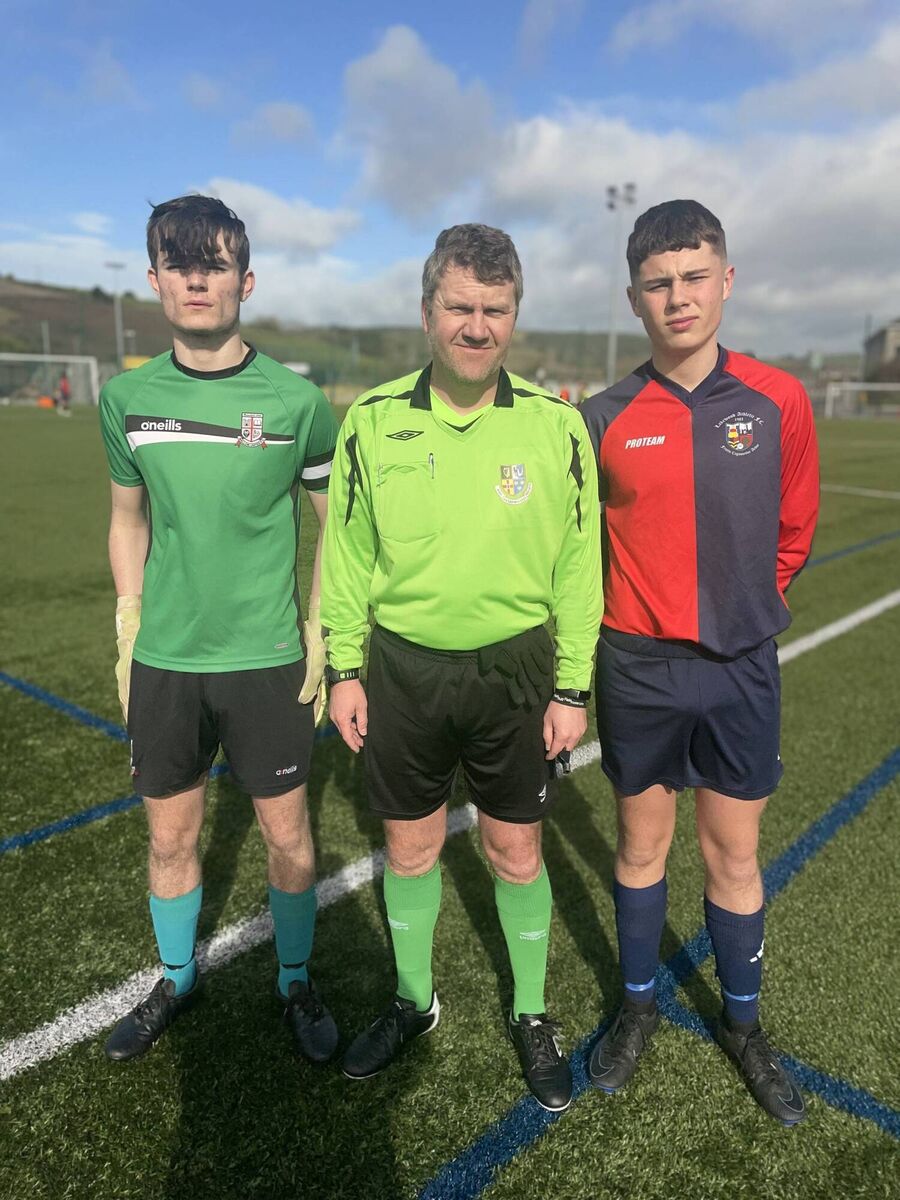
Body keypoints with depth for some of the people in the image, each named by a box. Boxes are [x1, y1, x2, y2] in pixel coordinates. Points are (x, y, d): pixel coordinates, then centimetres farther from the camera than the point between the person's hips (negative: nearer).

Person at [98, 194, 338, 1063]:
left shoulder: (296, 400, -7)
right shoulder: (127, 398, 1)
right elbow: (129, 519, 12)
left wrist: (320, 640, -4)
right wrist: (128, 636, 9)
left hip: (266, 659, -2)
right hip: (163, 662, 3)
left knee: (287, 835, 9)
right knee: (171, 834, 15)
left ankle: (296, 983, 34)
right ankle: (176, 979, 41)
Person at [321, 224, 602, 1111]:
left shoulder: (555, 424, -6)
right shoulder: (373, 420, -4)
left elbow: (577, 564, -3)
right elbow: (346, 553, 3)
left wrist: (573, 688, -3)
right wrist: (344, 669, 2)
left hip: (514, 671, -1)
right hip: (404, 670, 1)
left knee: (516, 852, 13)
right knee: (410, 847, 16)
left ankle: (530, 1014, 39)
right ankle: (413, 1001, 42)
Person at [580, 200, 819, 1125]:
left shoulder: (777, 401, -3)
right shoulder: (604, 418, -7)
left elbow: (792, 528, 9)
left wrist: (747, 606, 13)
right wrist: (624, 614, 8)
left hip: (741, 667, 1)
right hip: (639, 667, -1)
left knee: (733, 853, 14)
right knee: (642, 843, 14)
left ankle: (741, 1022, 37)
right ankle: (638, 1005, 38)